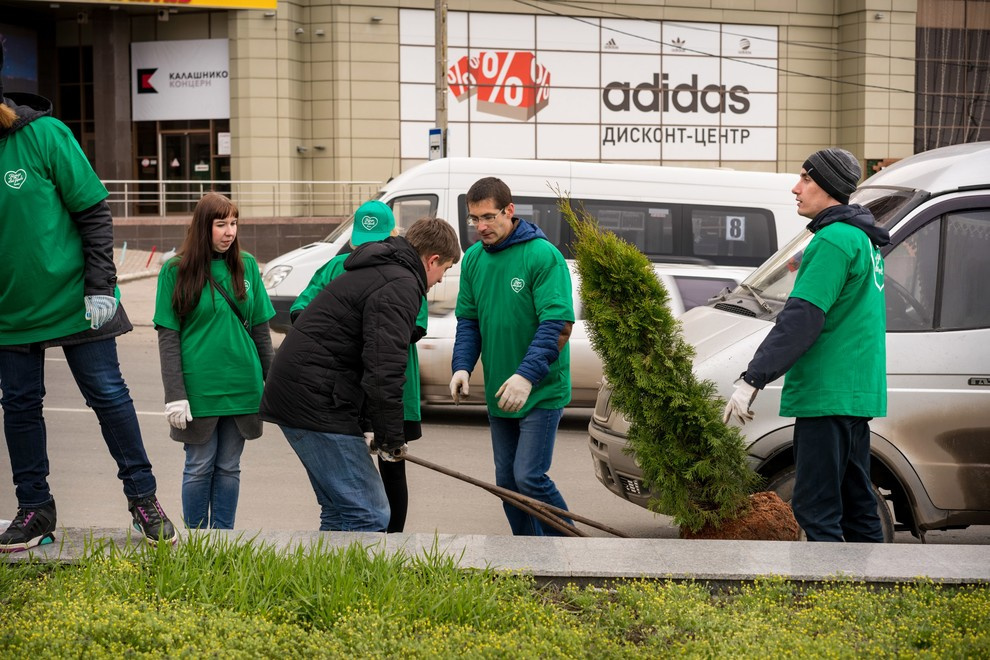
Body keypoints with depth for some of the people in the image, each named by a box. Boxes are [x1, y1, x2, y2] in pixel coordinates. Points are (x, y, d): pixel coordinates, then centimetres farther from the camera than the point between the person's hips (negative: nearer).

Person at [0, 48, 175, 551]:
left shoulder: (44, 134, -13)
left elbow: (93, 211, -9)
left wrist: (100, 287, -13)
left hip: (72, 298, -3)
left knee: (107, 394, 1)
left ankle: (142, 496, 13)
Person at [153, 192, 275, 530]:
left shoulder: (247, 265, 6)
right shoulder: (176, 270, -4)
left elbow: (260, 328, 11)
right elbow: (168, 337, -6)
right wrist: (175, 395, -12)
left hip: (241, 385, 3)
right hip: (198, 386, -3)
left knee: (229, 467, 10)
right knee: (199, 467, 5)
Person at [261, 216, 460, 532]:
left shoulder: (375, 271, 22)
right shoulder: (400, 286, -12)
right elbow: (383, 370, -22)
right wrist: (392, 437, -11)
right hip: (316, 402, -11)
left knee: (340, 512, 17)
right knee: (369, 516, -11)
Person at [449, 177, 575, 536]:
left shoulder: (544, 256, -15)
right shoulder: (474, 258, 5)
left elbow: (559, 324, -21)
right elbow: (468, 319, 11)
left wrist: (527, 375, -30)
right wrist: (462, 366, -6)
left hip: (541, 392, -7)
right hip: (499, 394, 7)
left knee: (529, 477, -12)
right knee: (507, 480, 12)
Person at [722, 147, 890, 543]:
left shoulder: (833, 240, -15)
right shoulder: (863, 239, 18)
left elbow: (800, 321, -21)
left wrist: (752, 378, -20)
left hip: (828, 397, -10)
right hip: (858, 393, 10)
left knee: (816, 510, -9)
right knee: (855, 506, 16)